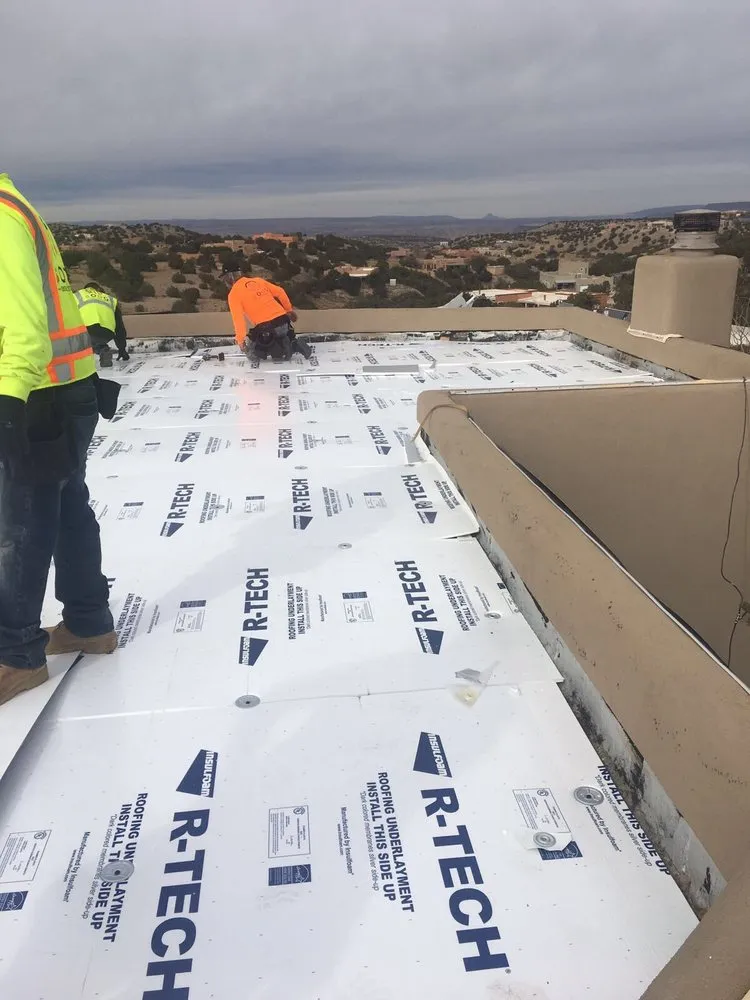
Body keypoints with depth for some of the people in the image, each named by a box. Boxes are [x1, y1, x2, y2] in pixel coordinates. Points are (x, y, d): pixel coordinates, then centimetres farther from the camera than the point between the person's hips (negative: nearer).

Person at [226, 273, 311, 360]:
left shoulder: (233, 294, 2)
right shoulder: (258, 280, 17)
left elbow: (238, 317, -10)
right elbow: (280, 292, 17)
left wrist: (240, 339, -11)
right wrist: (289, 310, 26)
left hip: (265, 327, -7)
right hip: (283, 320, 7)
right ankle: (294, 345, -1)